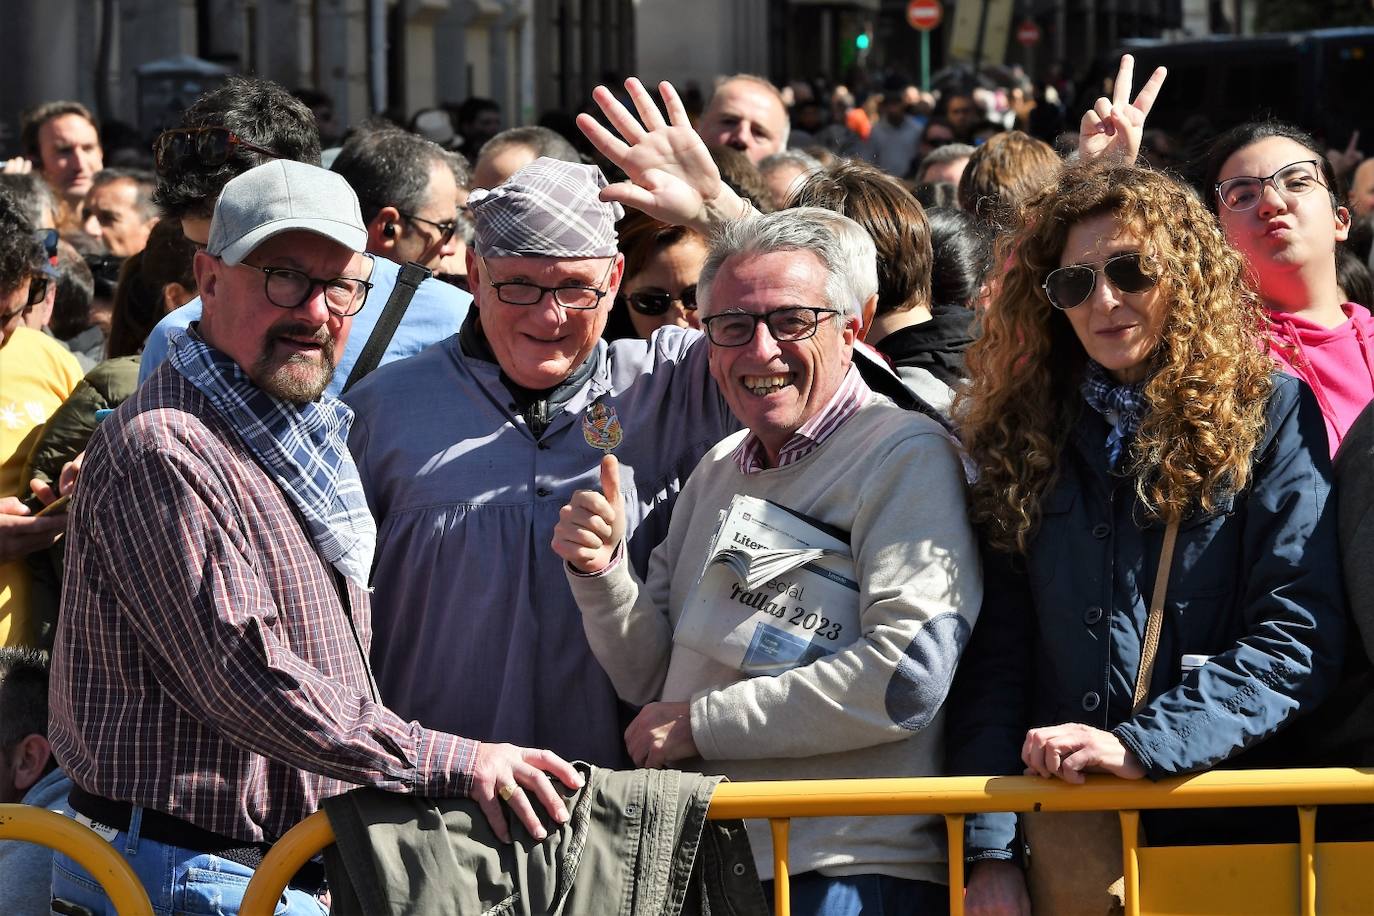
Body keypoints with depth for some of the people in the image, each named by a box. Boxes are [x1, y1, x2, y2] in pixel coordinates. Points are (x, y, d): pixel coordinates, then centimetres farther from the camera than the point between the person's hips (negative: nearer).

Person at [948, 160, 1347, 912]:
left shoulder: (1268, 415, 0)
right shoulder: (1021, 438, 8)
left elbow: (1299, 639, -10)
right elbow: (993, 658, 1)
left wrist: (1141, 744, -21)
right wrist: (988, 850, -10)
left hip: (1227, 828, -2)